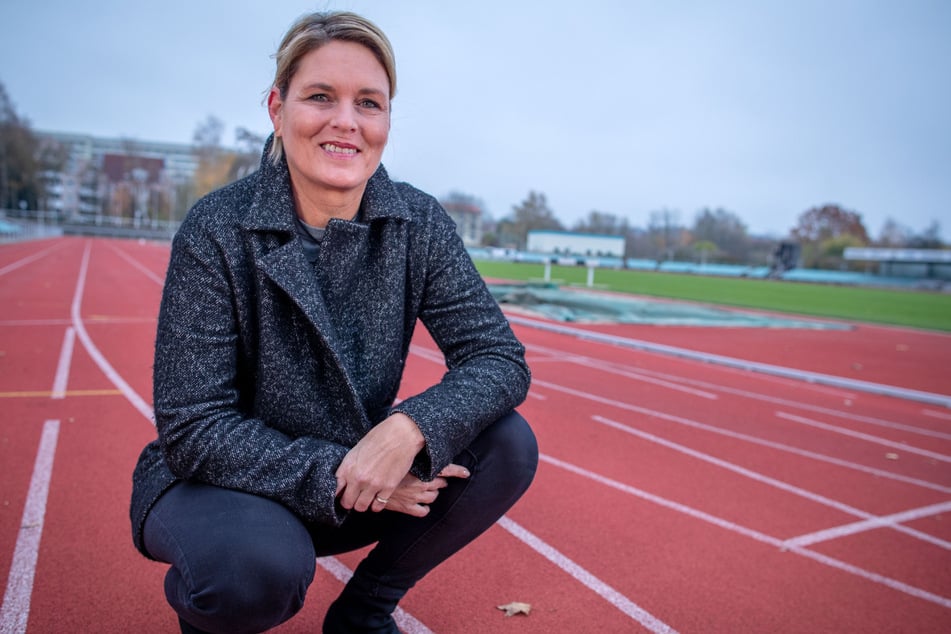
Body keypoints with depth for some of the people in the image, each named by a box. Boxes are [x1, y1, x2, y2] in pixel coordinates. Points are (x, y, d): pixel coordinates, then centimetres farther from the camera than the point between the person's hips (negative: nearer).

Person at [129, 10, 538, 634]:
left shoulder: (419, 223, -9)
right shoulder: (216, 231, -19)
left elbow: (500, 357, -13)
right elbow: (193, 429, -20)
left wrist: (410, 427, -31)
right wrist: (337, 477, -27)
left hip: (358, 474, 4)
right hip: (218, 485, -3)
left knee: (507, 443, -16)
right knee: (262, 561, -36)